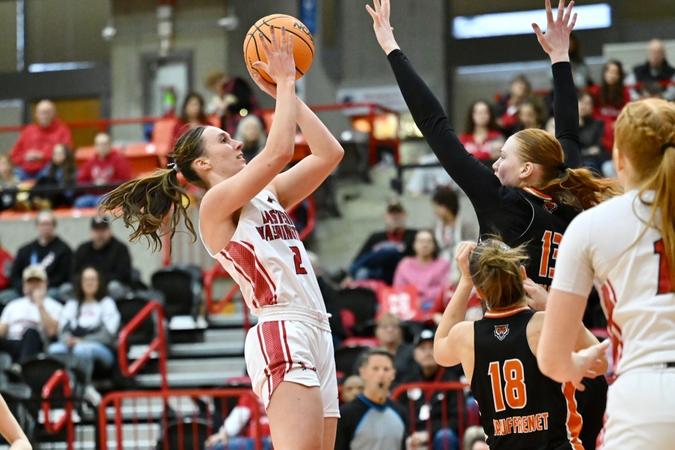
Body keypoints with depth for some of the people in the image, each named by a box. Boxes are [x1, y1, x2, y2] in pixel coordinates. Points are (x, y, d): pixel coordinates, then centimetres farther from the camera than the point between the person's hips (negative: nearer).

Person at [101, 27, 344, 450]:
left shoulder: (268, 194, 21)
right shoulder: (216, 202, -3)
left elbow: (330, 153, 17)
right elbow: (279, 152, -15)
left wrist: (288, 93, 15)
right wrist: (285, 83, -4)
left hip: (316, 335, 9)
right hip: (281, 336, -9)